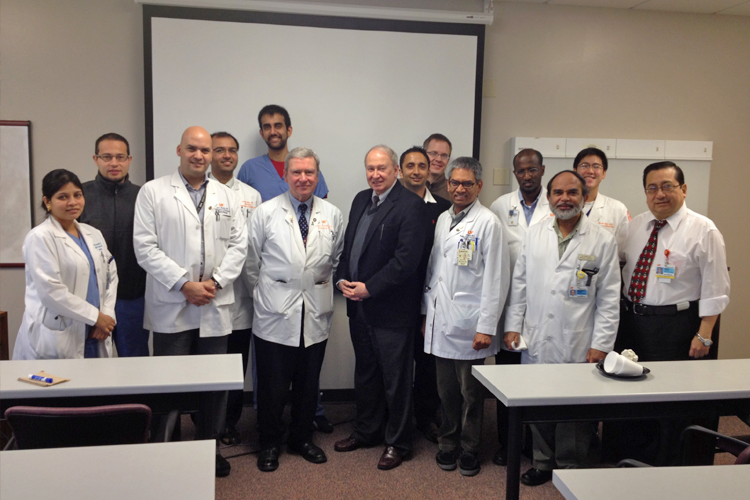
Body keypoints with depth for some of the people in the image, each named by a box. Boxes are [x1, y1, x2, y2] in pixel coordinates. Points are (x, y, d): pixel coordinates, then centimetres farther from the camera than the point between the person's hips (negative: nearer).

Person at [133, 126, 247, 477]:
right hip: (171, 309, -3)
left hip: (216, 308, 3)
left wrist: (216, 282, -8)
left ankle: (209, 446, 26)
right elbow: (145, 247, -6)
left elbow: (238, 245, 7)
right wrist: (184, 284, -13)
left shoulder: (226, 196, 12)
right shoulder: (153, 192, 2)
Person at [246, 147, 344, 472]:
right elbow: (252, 262, 3)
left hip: (316, 314, 3)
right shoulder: (265, 213, -3)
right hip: (276, 314, -2)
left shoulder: (332, 215, 4)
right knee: (273, 385, 6)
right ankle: (269, 444, 25)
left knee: (308, 383, 14)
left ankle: (302, 439, 33)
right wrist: (266, 291, 8)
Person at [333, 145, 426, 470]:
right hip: (359, 306, 8)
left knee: (395, 378, 6)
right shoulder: (361, 200, 11)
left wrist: (369, 288, -19)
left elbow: (407, 258, -20)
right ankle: (366, 431, 38)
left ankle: (397, 443, 23)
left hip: (391, 308, -7)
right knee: (365, 372, 20)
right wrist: (342, 279, -1)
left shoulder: (410, 205, -13)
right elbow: (348, 243, 15)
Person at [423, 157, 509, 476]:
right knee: (446, 390, 14)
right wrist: (427, 312, 14)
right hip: (440, 323, 5)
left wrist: (486, 327, -13)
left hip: (469, 327, -5)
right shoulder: (442, 219, 12)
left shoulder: (487, 222, -6)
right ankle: (448, 443, 30)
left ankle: (469, 449, 24)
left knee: (470, 393, 7)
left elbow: (495, 279, -10)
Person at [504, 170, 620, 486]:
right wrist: (513, 326, 5)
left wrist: (601, 345, -6)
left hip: (578, 347, -2)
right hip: (536, 342, 3)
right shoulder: (534, 235, 8)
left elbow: (609, 299, -2)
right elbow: (519, 284, 10)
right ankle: (543, 463, 31)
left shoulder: (602, 241, -1)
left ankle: (570, 468, 27)